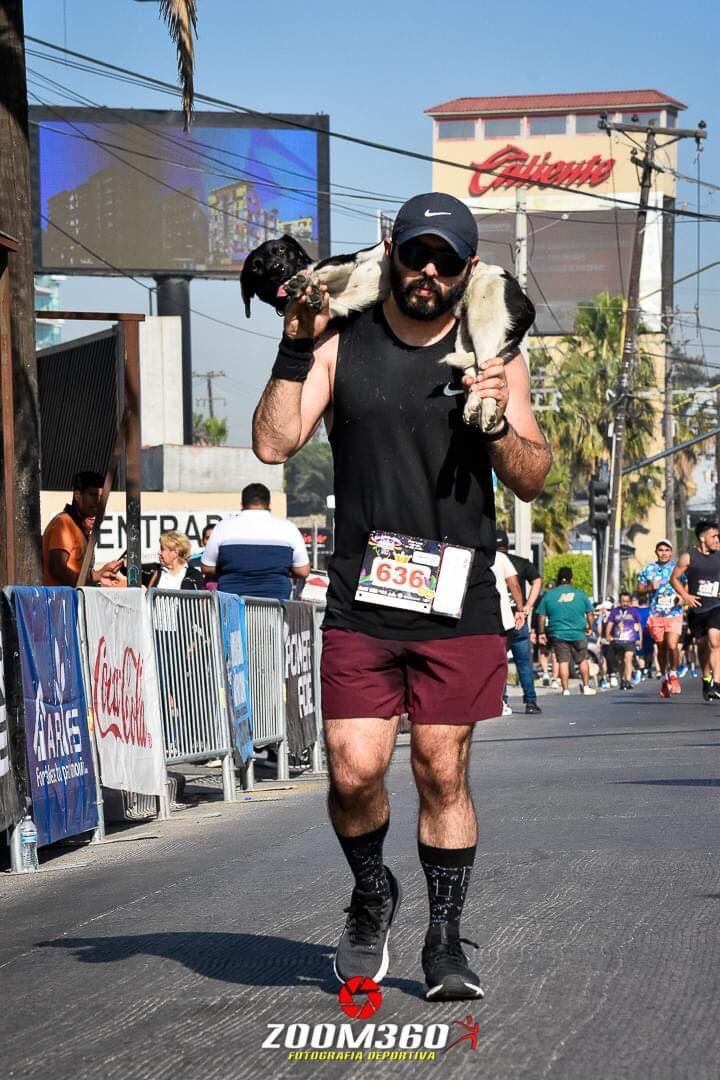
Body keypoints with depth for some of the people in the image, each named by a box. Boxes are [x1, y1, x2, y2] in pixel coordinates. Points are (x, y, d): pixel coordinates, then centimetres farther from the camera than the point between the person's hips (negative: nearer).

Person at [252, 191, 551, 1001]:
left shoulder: (492, 357, 5)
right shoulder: (341, 345, 3)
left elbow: (533, 481, 3)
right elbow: (274, 443, -5)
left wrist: (499, 425, -16)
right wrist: (294, 347, -11)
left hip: (459, 607, 0)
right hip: (360, 602, 0)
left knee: (442, 773, 3)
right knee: (354, 769, -8)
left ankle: (445, 942, 16)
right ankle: (371, 895, 21)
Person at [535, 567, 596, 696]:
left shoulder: (549, 595, -1)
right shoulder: (580, 594, 2)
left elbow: (541, 616, -1)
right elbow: (589, 613, 8)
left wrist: (542, 632, 8)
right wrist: (590, 627, 23)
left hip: (558, 634, -1)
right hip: (578, 633, 1)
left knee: (563, 661, 0)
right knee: (583, 660, 16)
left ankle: (565, 689, -4)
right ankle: (586, 686, 20)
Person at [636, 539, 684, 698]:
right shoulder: (648, 570, 8)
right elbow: (639, 589, 12)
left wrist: (682, 597, -10)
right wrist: (650, 587, -8)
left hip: (674, 613, -2)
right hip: (656, 613, 2)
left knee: (672, 645, -18)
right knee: (661, 648, 8)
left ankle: (673, 674, -1)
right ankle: (664, 678, 22)